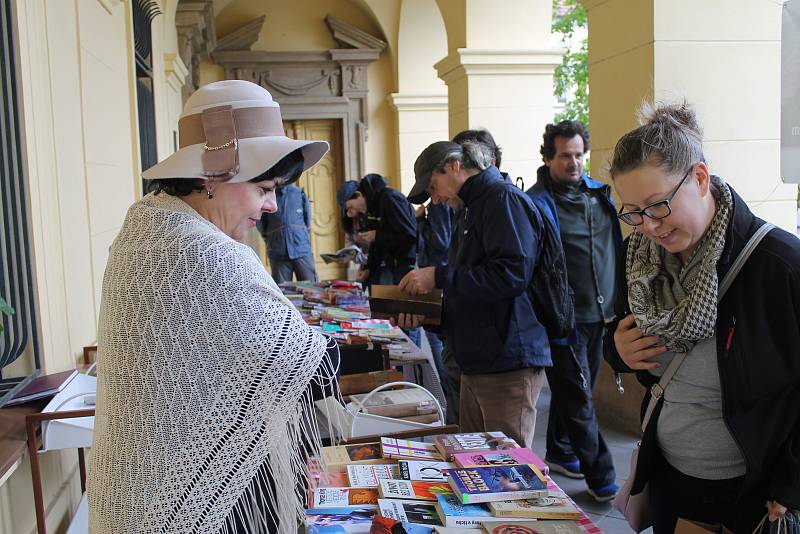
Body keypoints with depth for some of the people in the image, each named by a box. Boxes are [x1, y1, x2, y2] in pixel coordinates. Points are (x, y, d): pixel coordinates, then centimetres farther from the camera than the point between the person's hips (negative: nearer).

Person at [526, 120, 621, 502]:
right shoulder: (537, 202, -12)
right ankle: (600, 477, 10)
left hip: (599, 313, 7)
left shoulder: (599, 194, 10)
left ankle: (559, 453, 36)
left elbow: (617, 248, 19)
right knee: (578, 397, 0)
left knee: (575, 389, 19)